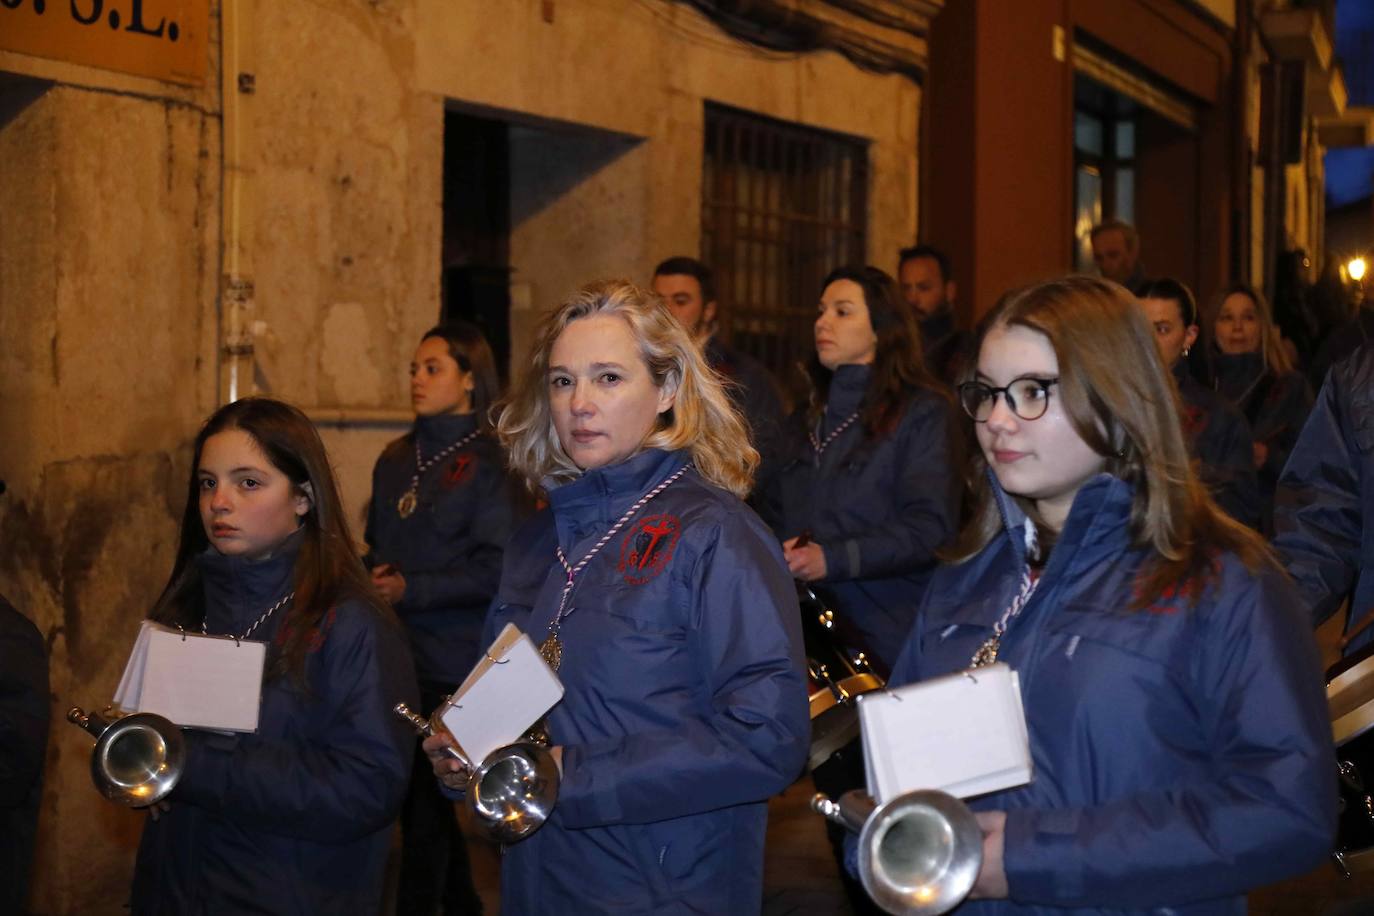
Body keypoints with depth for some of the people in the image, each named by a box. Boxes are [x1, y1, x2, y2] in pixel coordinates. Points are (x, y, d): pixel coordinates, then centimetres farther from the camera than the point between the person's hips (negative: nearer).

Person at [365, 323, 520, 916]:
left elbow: (496, 568, -15)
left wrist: (412, 589, -18)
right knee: (419, 793, 17)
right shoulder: (396, 460, 11)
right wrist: (372, 582, 0)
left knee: (423, 800, -2)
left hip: (452, 660, -7)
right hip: (396, 653, 7)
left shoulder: (490, 460, -9)